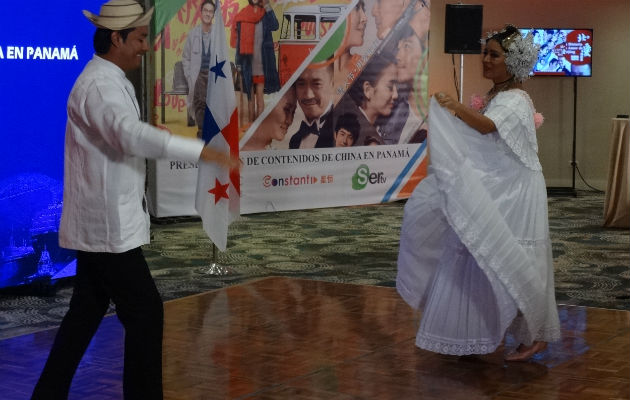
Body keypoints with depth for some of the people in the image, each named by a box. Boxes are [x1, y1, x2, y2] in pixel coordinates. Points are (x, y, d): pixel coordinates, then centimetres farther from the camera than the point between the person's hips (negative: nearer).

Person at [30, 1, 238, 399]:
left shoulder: (112, 81, 14)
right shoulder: (100, 86, -20)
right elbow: (132, 135, -37)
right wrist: (201, 150, -42)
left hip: (100, 223, 10)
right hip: (107, 226, -10)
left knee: (87, 311, 15)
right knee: (146, 312, -3)